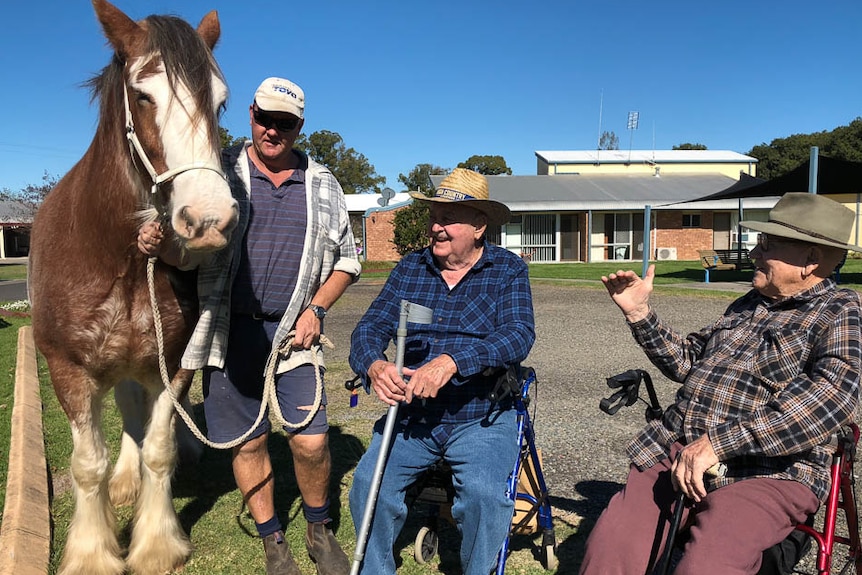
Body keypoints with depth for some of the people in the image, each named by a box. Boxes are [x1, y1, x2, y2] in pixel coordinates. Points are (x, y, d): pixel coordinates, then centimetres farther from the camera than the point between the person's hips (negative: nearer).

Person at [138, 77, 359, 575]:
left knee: (311, 441, -3)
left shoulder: (323, 185, 7)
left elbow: (348, 259, 12)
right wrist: (159, 244, -20)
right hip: (230, 331, 0)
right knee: (248, 443, 9)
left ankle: (320, 531, 26)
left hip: (292, 331, 1)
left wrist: (316, 308, -1)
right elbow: (189, 254, 3)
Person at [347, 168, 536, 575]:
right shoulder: (409, 269, 8)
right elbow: (369, 328, 2)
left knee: (483, 493, -26)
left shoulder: (508, 271, -1)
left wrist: (452, 361, -32)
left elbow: (519, 335, -16)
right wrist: (375, 365, -23)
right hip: (411, 415, 3)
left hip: (481, 419, -2)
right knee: (368, 483, -17)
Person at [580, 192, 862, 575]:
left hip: (767, 472, -5)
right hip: (673, 452, 5)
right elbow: (686, 362, 30)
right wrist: (639, 313, 15)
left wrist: (719, 442, -27)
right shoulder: (748, 305, 22)